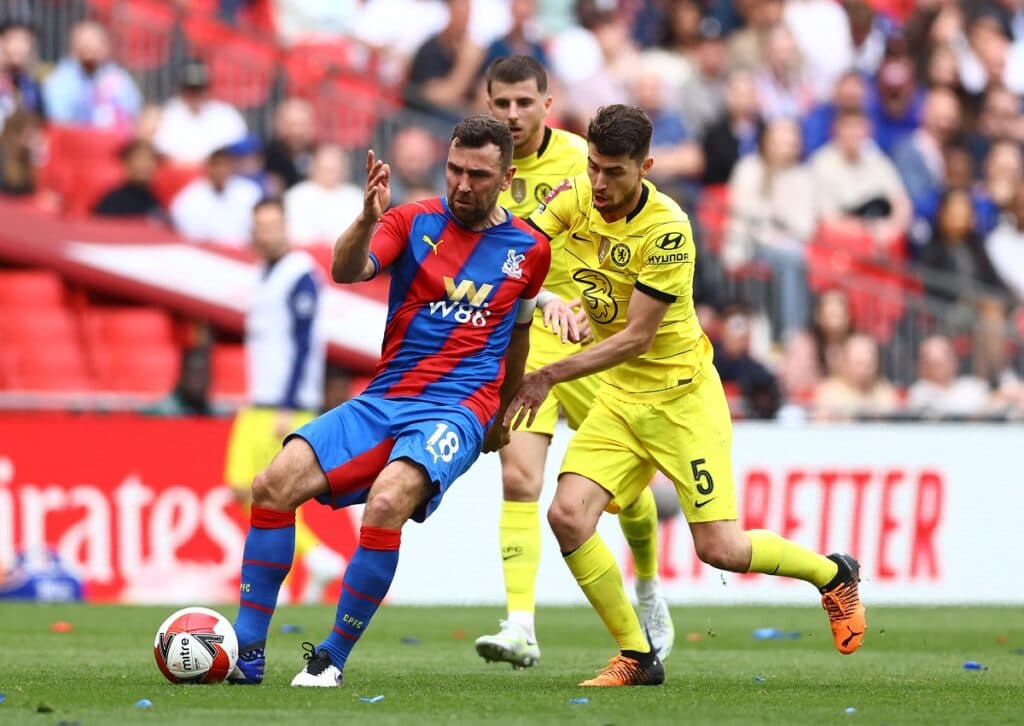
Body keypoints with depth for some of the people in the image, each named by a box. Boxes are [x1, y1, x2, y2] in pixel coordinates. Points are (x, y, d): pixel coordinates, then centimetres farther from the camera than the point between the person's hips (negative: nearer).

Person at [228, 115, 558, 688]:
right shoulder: (415, 221, 5)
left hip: (456, 410, -2)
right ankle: (246, 655, -8)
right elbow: (346, 271, -12)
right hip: (384, 400, 2)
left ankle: (333, 659, -20)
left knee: (386, 504, -32)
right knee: (273, 485, -17)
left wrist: (501, 418, 34)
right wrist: (367, 220, -32)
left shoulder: (529, 249, 8)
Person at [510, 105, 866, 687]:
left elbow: (636, 338, -23)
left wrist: (550, 376, -26)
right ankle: (637, 656, 0)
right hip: (619, 398, 6)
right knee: (568, 516, -15)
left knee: (720, 548, -8)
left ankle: (833, 574, 22)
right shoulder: (575, 198, -5)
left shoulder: (667, 230, -23)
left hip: (681, 395, -6)